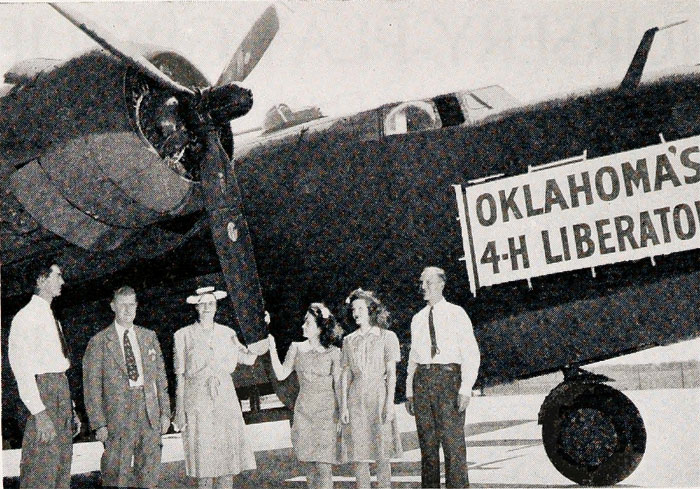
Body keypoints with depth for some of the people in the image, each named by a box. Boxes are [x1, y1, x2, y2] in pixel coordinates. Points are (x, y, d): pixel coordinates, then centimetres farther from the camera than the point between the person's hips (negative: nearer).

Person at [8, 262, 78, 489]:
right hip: (44, 391, -9)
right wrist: (39, 413, -23)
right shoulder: (26, 317, -10)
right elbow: (22, 368, -17)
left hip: (62, 388, 9)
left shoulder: (51, 317, 18)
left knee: (63, 467, 11)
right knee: (42, 470, -9)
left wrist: (70, 408, 16)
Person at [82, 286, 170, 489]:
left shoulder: (149, 337, 13)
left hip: (150, 413, 4)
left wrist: (165, 412, 8)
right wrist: (99, 424, -7)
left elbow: (161, 377, 14)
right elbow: (91, 387, -2)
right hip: (118, 415, -3)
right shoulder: (99, 342, 0)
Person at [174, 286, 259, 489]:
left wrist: (265, 342, -6)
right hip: (197, 400, -2)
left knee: (228, 452, -1)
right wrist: (180, 408, -1)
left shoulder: (227, 333, 11)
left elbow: (248, 358, 5)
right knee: (203, 456, -3)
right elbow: (180, 375, 3)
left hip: (225, 398, 2)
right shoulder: (184, 335, 4)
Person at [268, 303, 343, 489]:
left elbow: (338, 385, -1)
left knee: (324, 465, -6)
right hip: (303, 410, 3)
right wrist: (272, 349, -7)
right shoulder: (297, 348, 6)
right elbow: (281, 374, 1)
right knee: (311, 463, 9)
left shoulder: (333, 352, -3)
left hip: (326, 411, -3)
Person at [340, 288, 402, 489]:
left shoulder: (387, 337, 4)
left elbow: (391, 373, 0)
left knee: (382, 456, -1)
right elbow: (346, 374, 10)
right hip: (356, 398, 3)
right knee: (358, 454, 1)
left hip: (378, 396, -2)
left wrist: (389, 403, -8)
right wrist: (344, 404, 1)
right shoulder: (349, 340, 12)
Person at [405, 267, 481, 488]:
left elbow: (471, 353, -2)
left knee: (453, 439, -8)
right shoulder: (417, 319, 17)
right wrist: (409, 391, 12)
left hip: (448, 377, -4)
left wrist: (465, 388, -11)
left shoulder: (456, 314, 4)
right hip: (422, 379, 4)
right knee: (427, 441, 6)